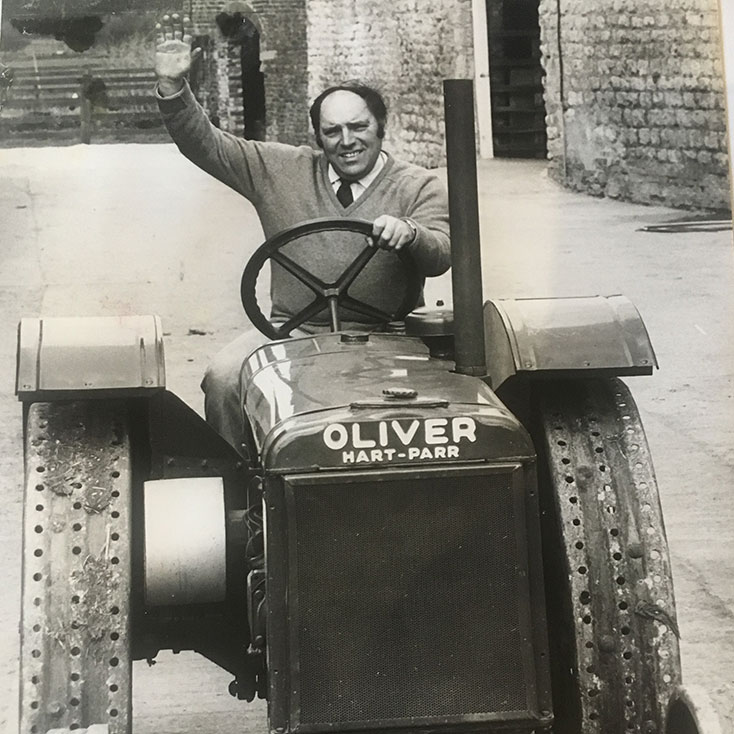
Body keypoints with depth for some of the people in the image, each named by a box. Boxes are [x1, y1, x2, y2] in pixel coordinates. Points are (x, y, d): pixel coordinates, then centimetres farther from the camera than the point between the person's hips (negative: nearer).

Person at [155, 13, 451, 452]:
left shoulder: (418, 187, 7)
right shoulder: (282, 170, 12)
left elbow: (441, 256, -8)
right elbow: (205, 145, 10)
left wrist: (409, 234, -31)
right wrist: (172, 86, -6)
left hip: (381, 338, -2)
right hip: (291, 332, 2)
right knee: (223, 379, -26)